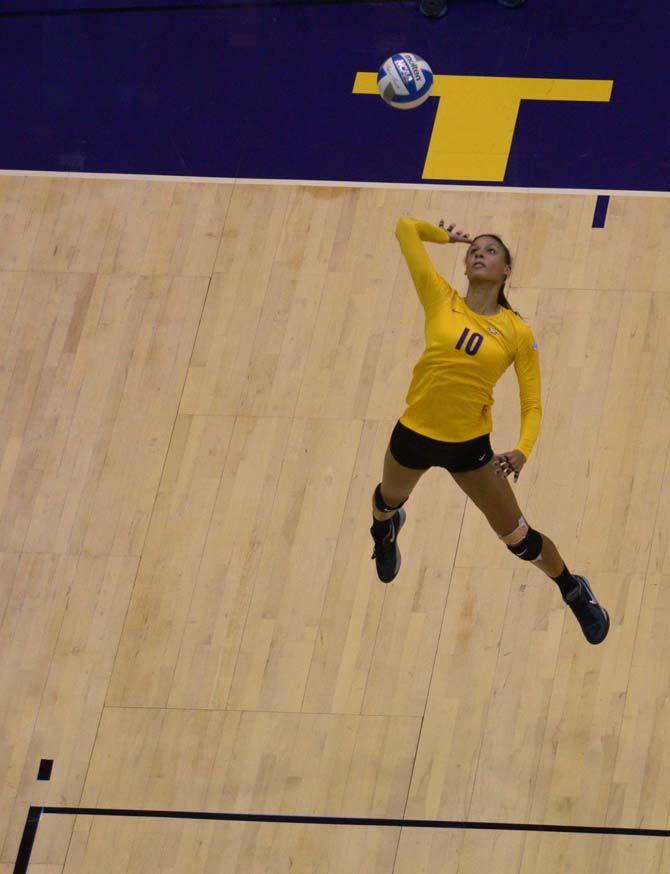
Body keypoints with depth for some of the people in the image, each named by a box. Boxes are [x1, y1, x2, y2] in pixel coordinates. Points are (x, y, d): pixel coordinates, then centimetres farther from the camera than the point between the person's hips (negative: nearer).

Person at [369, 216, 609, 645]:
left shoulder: (518, 333, -8)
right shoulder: (440, 300, -8)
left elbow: (532, 405, -6)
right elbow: (406, 227, -8)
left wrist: (522, 451, -23)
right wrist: (448, 236, 7)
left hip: (470, 445, -2)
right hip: (414, 433, 2)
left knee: (519, 538, 5)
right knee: (388, 501, 31)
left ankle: (574, 590, 35)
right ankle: (386, 528, 71)